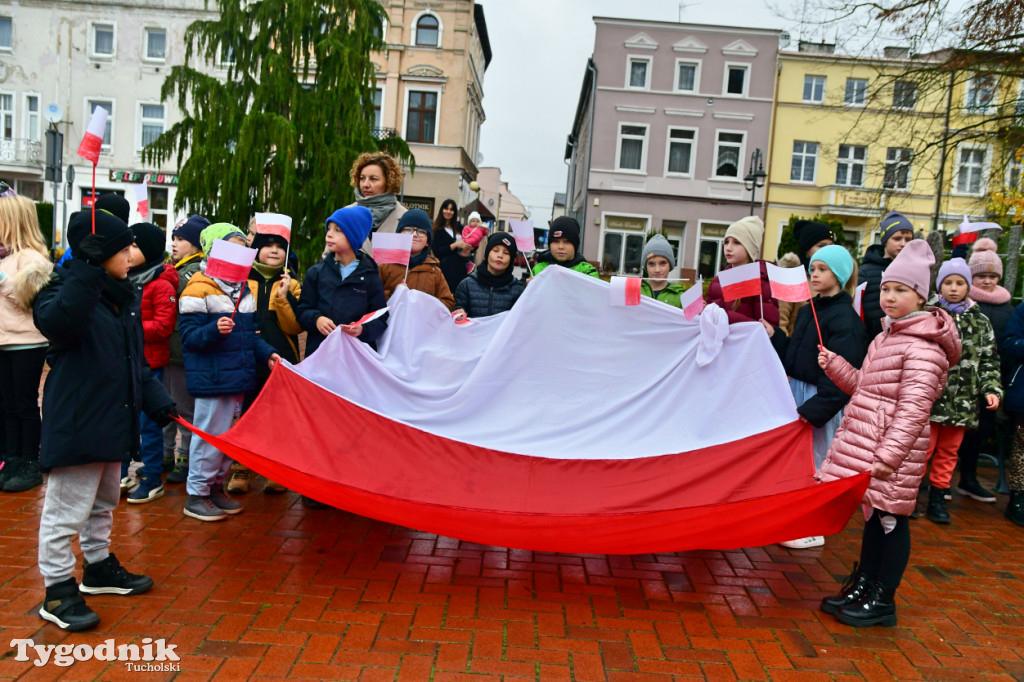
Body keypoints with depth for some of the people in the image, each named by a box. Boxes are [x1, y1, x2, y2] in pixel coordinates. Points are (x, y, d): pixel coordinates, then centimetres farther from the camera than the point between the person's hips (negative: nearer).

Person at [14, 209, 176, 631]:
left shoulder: (124, 296, 12)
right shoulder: (62, 290, -11)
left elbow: (136, 359, 18)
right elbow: (58, 321, -37)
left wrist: (156, 400, 11)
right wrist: (88, 268, -40)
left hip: (112, 418, 9)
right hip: (76, 420, -9)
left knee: (104, 501, 22)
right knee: (67, 510, -1)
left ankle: (99, 567, 39)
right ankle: (57, 592, 13)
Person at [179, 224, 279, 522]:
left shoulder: (244, 290, 14)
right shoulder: (199, 290, -11)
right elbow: (189, 336, -15)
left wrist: (266, 352, 6)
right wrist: (214, 330, -31)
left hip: (237, 378, 8)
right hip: (212, 380, -8)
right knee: (210, 435, -2)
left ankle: (216, 486, 31)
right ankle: (196, 495, 13)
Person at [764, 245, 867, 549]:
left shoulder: (845, 318, -13)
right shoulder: (807, 310, 11)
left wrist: (812, 409, -20)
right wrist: (774, 336, 0)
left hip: (822, 400, -7)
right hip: (797, 390, 7)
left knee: (814, 462, 2)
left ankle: (814, 529, 17)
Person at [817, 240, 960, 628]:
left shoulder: (923, 346, -14)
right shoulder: (884, 338, 16)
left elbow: (913, 407, -21)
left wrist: (890, 454, -26)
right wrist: (833, 365, 9)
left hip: (893, 450, -9)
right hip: (865, 443, 9)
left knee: (891, 518, 3)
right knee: (874, 515, 18)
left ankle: (882, 601, 16)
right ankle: (862, 585, 30)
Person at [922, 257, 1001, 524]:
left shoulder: (980, 321, 10)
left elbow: (989, 360, 12)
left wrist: (992, 389, 1)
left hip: (962, 401, 4)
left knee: (949, 451, 13)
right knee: (923, 447, 0)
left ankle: (938, 497, 25)